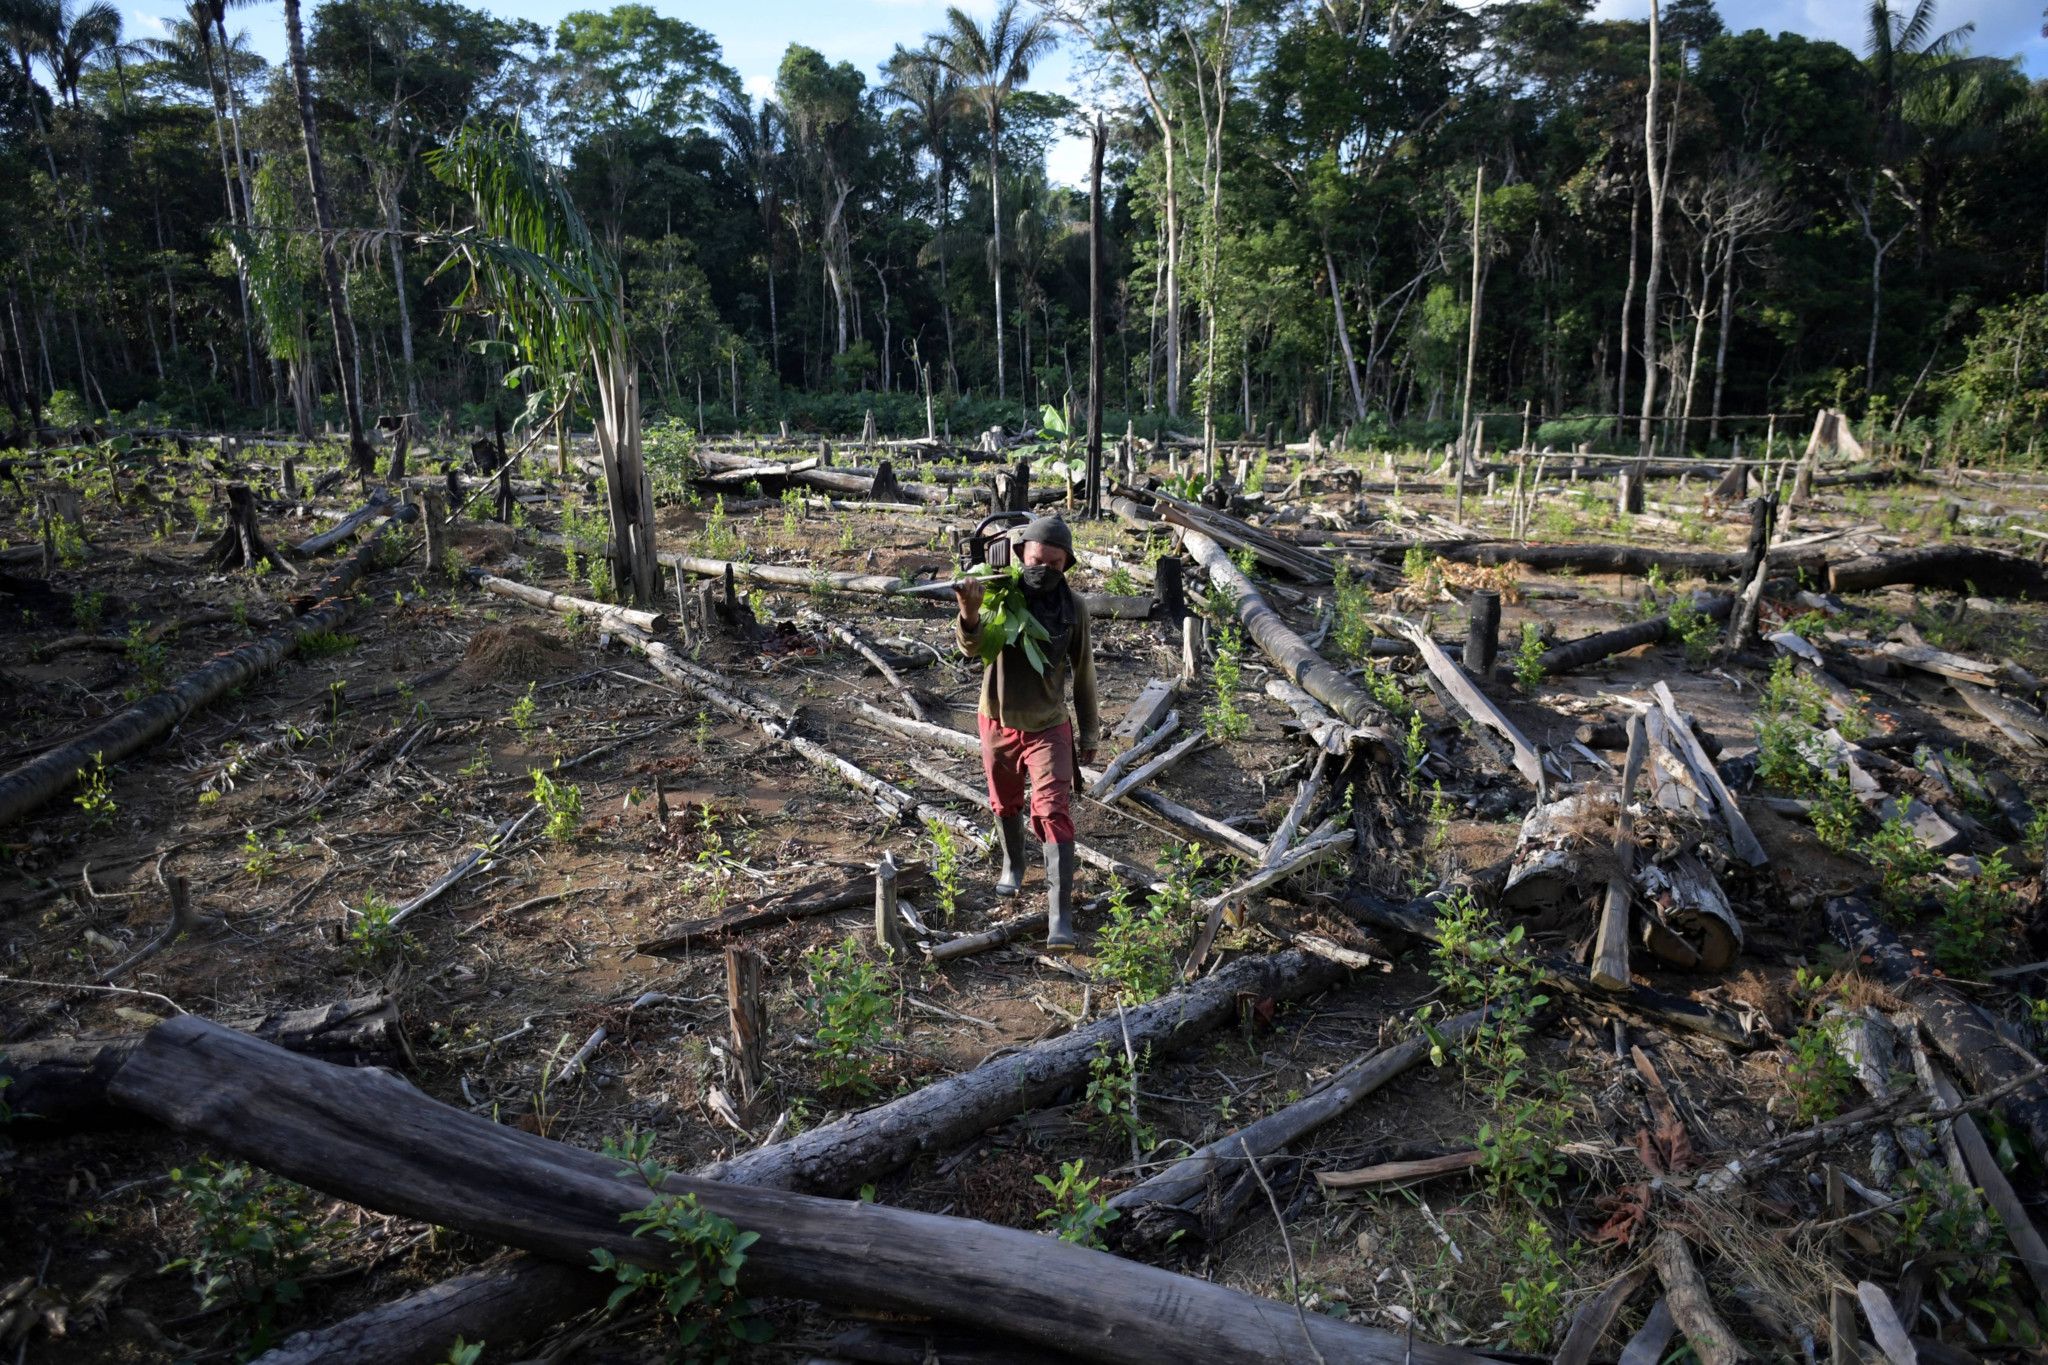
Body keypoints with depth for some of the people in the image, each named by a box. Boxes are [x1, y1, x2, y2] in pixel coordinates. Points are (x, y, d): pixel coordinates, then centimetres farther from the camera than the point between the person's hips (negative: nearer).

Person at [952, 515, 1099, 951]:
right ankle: (1013, 866, 50)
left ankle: (1060, 918, -13)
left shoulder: (1073, 607, -10)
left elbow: (1082, 672, 1)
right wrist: (969, 614, -53)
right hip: (997, 723, 1)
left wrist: (1089, 731, 7)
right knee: (1005, 803, 21)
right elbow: (973, 647, -30)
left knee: (1053, 815, -12)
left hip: (1048, 727, -1)